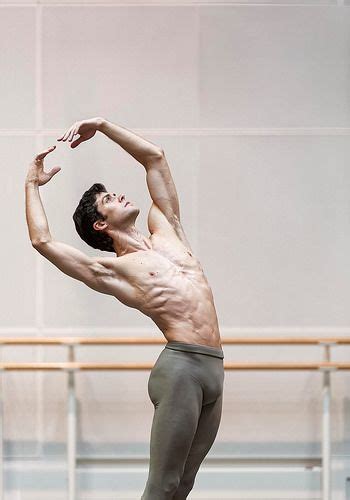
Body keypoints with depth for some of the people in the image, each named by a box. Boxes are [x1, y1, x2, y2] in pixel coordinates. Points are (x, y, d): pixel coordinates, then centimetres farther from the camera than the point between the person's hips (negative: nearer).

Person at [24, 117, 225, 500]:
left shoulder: (165, 231, 21)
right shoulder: (111, 270, 5)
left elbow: (154, 157, 27)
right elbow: (42, 241, -2)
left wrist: (103, 126, 24)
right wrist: (32, 184, 14)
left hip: (214, 368, 6)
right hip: (180, 365, -6)